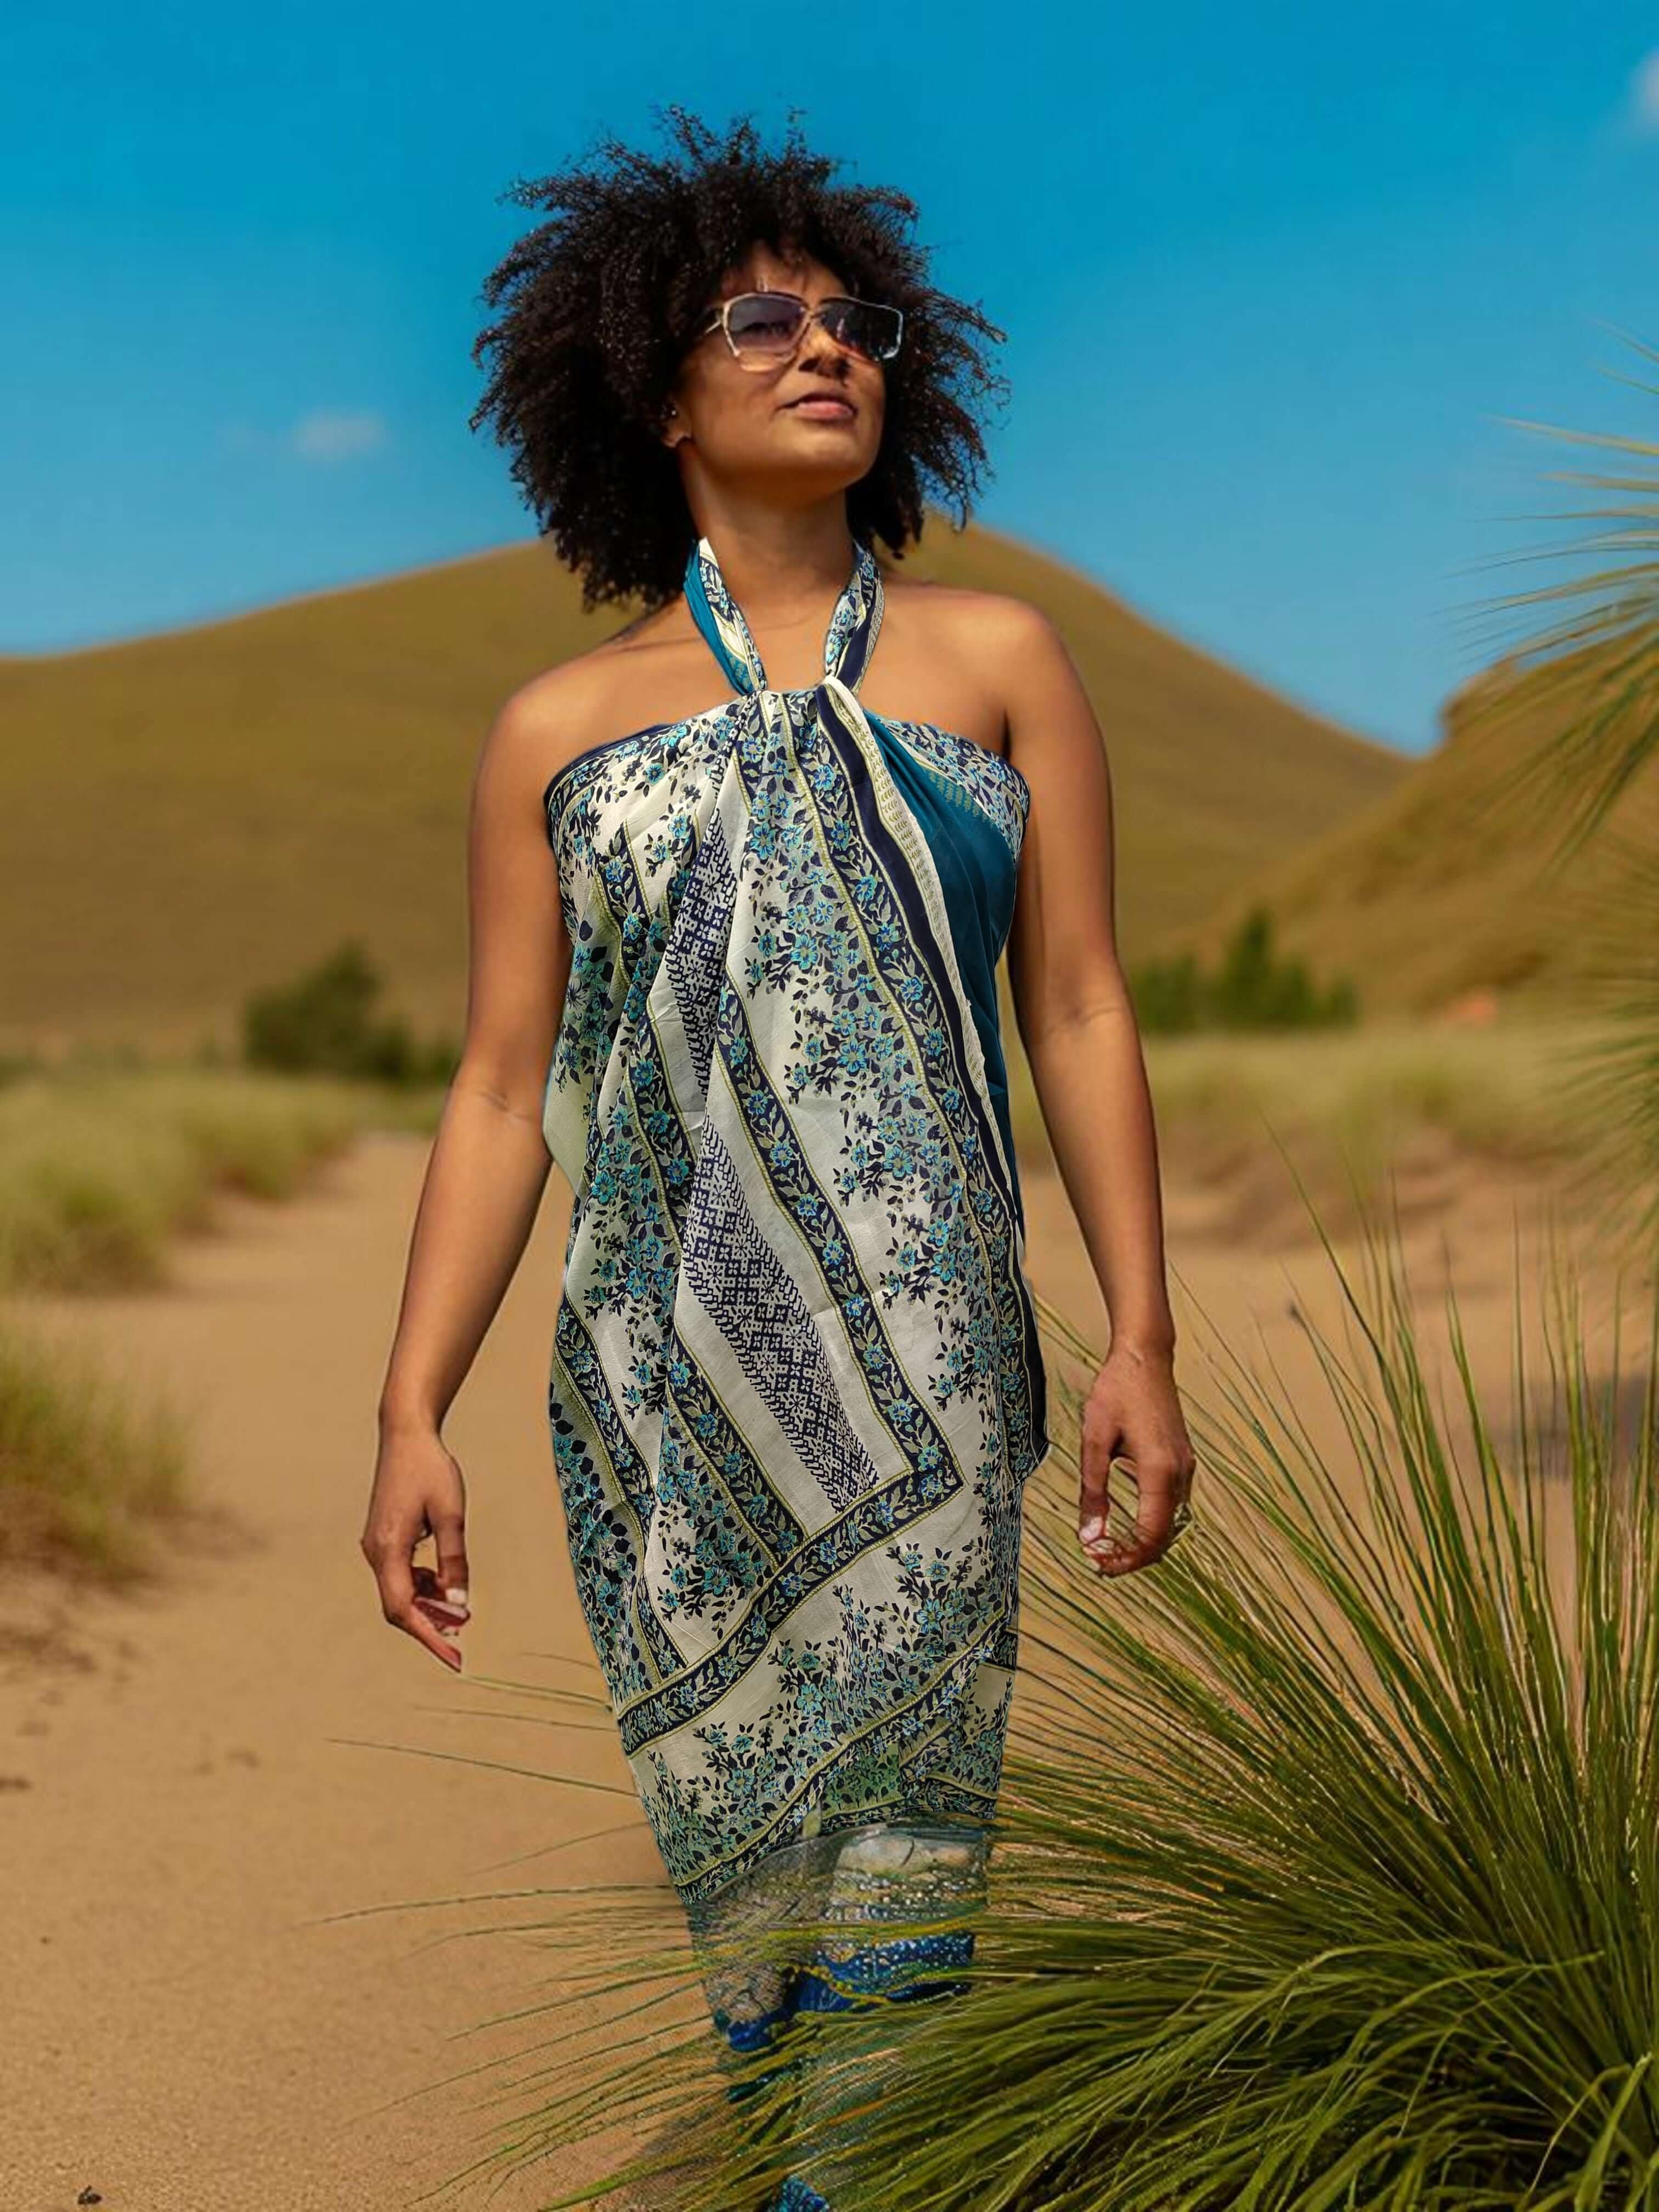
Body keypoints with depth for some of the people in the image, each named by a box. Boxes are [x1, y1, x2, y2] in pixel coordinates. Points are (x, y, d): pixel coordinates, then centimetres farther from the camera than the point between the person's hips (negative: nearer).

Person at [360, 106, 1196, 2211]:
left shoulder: (999, 663, 9)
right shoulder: (559, 729, 8)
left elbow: (1078, 1008, 5)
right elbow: (504, 1088, 6)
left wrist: (1143, 1334, -3)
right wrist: (412, 1410, 0)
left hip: (920, 1373, -1)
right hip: (662, 1381, 1)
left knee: (889, 1835, -3)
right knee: (738, 1841, 7)